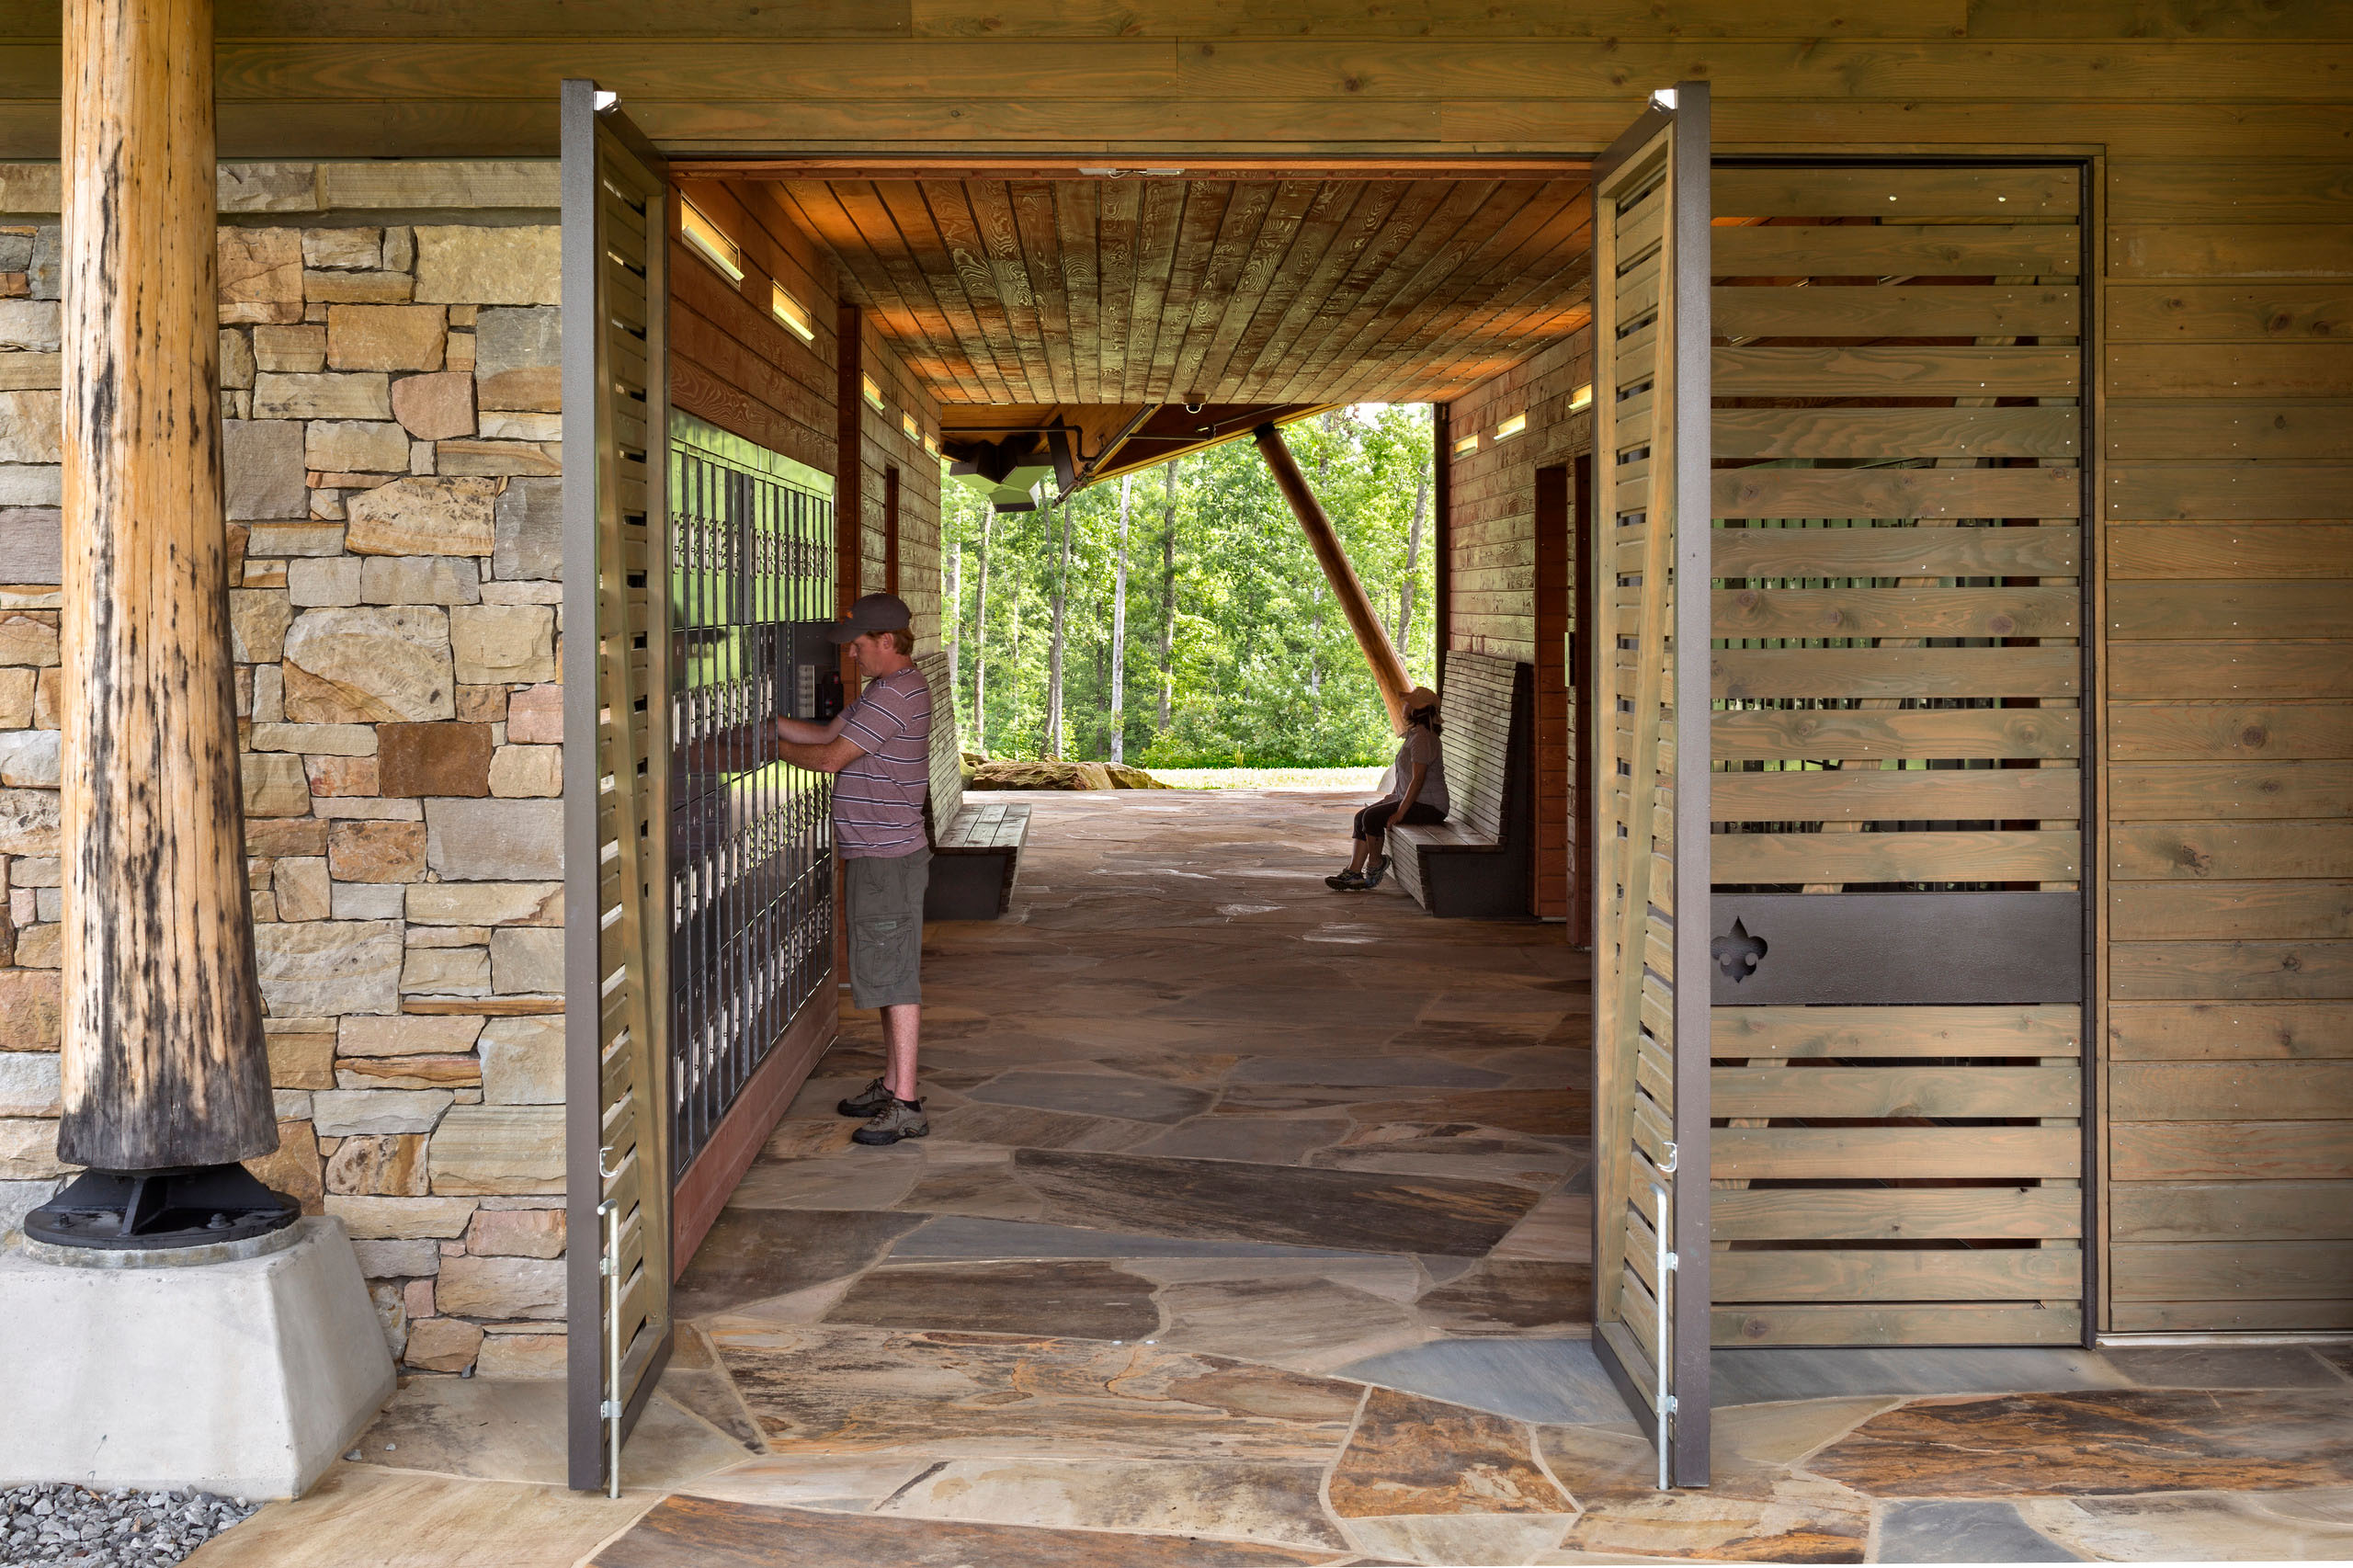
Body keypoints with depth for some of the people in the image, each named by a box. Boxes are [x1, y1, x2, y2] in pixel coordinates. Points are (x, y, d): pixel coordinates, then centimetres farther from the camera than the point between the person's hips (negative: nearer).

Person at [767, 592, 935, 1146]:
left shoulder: (895, 694, -19)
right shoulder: (889, 688, 16)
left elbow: (830, 757, -18)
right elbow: (826, 732, 19)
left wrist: (770, 745, -4)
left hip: (889, 858, -11)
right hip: (876, 855, 11)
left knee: (896, 979, -8)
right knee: (889, 975, 16)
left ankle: (906, 1106, -6)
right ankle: (890, 1085, 25)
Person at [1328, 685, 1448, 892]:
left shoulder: (1422, 738, -19)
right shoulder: (1415, 734, 15)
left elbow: (1418, 779, -24)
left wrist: (1400, 812, -24)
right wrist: (1393, 795, 16)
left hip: (1428, 806, -10)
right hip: (1413, 799, 11)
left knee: (1373, 817, -21)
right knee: (1362, 817, 0)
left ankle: (1375, 865, -1)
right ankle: (1354, 873, -3)